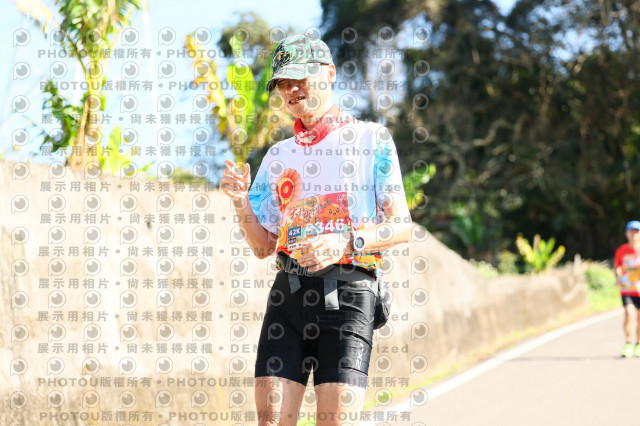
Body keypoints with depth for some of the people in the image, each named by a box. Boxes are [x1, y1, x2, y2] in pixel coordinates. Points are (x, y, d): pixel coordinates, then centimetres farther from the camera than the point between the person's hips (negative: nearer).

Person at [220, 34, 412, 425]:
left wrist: (347, 243, -16)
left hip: (347, 291, -4)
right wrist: (241, 202, 1)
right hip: (289, 289, 4)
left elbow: (402, 227, 0)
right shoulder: (279, 155, 19)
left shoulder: (371, 138, 6)